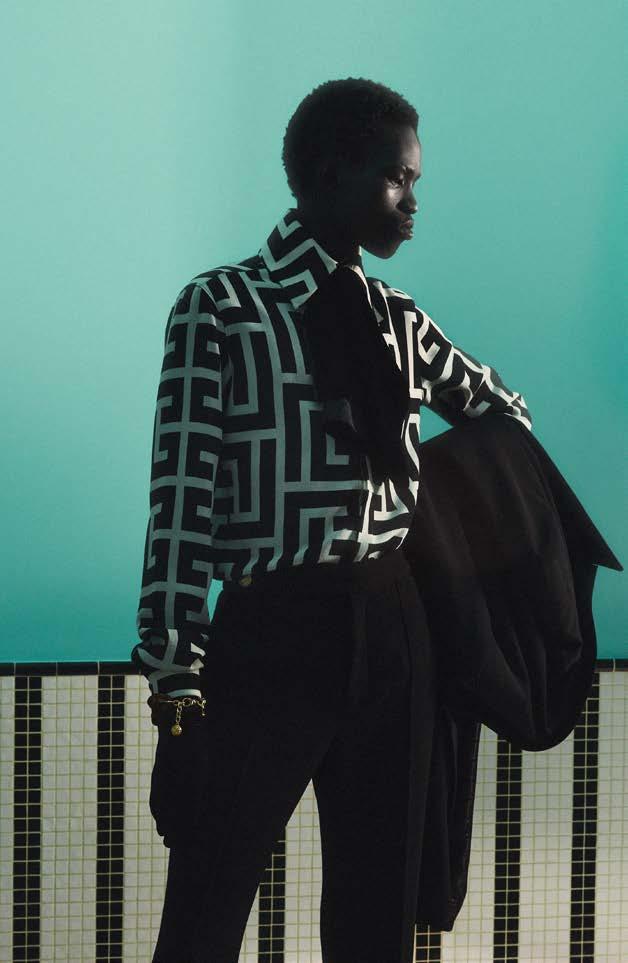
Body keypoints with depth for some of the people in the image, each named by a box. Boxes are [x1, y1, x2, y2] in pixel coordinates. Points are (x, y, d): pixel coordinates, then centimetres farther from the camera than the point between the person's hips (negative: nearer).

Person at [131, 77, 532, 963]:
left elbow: (497, 409, 30)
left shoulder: (397, 320, 10)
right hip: (271, 633, -6)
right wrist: (174, 683, -16)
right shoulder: (222, 310, -6)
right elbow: (182, 500, -11)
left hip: (393, 634, 6)